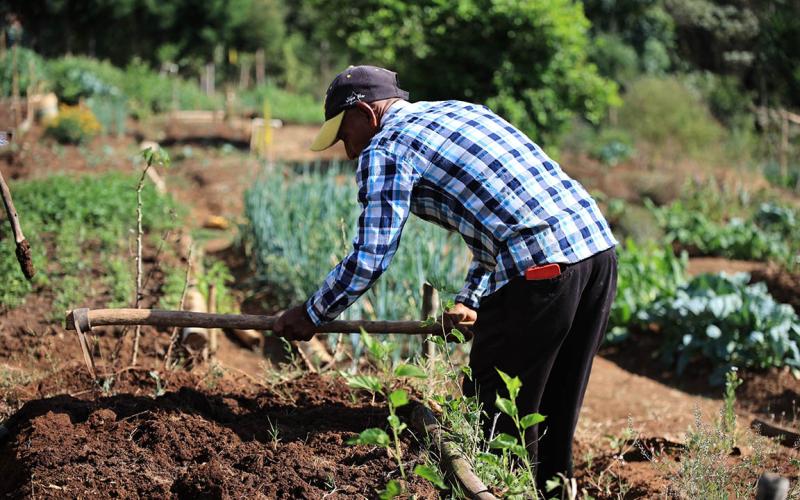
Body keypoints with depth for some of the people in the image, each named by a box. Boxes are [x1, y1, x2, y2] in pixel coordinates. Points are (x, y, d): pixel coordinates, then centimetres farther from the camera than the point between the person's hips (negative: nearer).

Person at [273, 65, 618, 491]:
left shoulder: (385, 147, 1)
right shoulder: (460, 110, 28)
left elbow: (369, 259, -3)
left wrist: (311, 315, 12)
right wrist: (471, 300, 37)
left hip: (540, 268, -9)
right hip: (599, 246, 9)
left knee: (494, 417, 4)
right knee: (553, 418, 19)